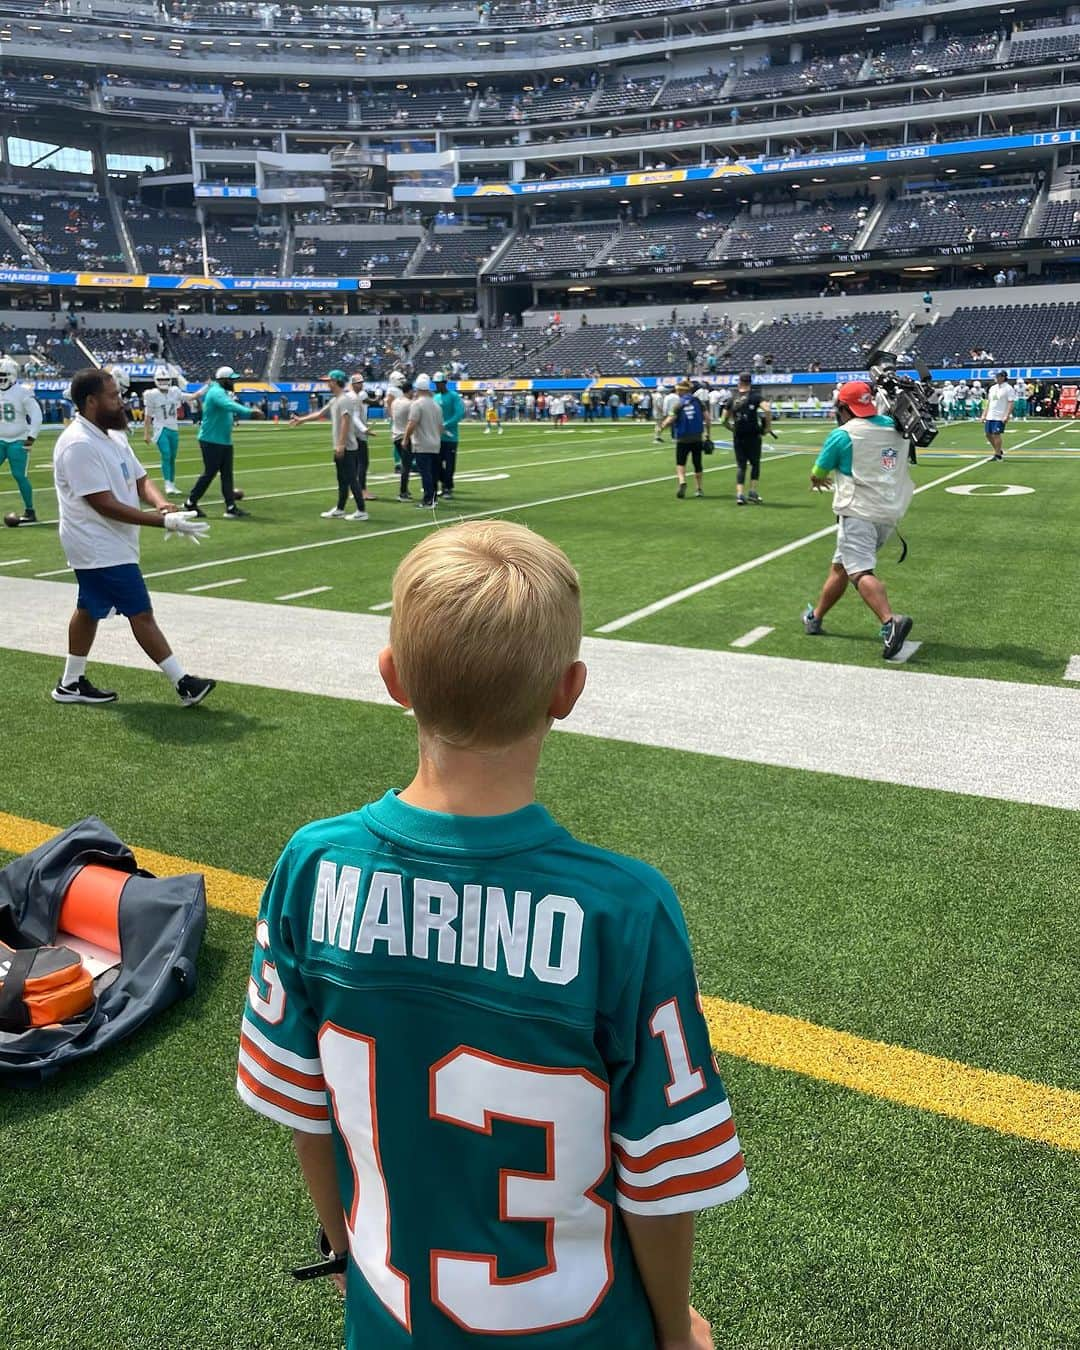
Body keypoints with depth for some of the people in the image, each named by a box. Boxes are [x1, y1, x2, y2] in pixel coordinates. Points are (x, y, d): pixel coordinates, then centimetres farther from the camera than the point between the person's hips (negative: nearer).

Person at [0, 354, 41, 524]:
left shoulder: (22, 392, -10)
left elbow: (36, 415, -11)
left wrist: (31, 437, -17)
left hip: (18, 441, -6)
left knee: (20, 476, -8)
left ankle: (30, 512, 4)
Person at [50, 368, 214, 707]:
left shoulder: (113, 436, 9)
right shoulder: (79, 444, -22)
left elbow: (140, 480, 11)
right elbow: (105, 505, -25)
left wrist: (160, 503, -13)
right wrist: (165, 522, -26)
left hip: (109, 545, 10)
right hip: (100, 548, -10)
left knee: (89, 610, 18)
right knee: (141, 613, -6)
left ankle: (71, 683, 31)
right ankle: (184, 684, -1)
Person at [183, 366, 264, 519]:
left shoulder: (223, 393, 16)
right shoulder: (217, 392, -17)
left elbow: (233, 409, 12)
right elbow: (230, 406, -34)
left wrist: (252, 413, -3)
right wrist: (250, 411, -45)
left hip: (225, 441, 10)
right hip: (211, 441, -10)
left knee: (227, 474, 6)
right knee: (209, 473, -3)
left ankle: (231, 508, 6)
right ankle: (190, 503, 10)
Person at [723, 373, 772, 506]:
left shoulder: (732, 399, 7)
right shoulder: (755, 396, -4)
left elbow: (725, 420, 11)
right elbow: (768, 410, -19)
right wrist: (768, 426, -7)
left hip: (738, 438, 3)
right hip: (753, 436, -3)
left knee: (740, 466, 7)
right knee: (755, 464, 12)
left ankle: (740, 494, -3)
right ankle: (753, 492, 5)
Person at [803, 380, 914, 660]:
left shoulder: (842, 435, -7)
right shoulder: (896, 428, 8)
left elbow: (817, 474, 9)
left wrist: (817, 480, 29)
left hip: (859, 513, -8)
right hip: (890, 514, 8)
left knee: (860, 572, -17)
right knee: (840, 566, 21)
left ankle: (890, 621, -39)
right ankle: (815, 617, 33)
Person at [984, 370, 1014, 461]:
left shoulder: (1008, 389, -7)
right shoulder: (992, 388, 15)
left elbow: (1011, 403, -13)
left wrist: (1007, 416, -21)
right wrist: (984, 415, 16)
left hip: (1000, 417, -7)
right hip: (990, 416, 7)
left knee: (996, 434, -9)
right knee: (988, 434, 9)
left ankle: (998, 454, 2)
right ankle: (999, 451, 26)